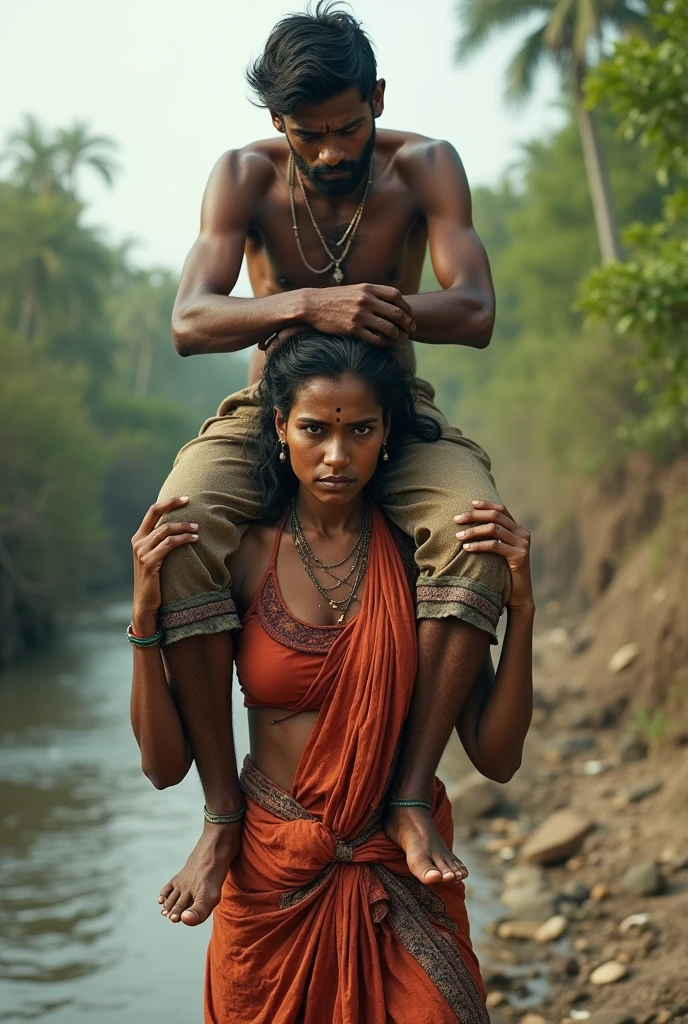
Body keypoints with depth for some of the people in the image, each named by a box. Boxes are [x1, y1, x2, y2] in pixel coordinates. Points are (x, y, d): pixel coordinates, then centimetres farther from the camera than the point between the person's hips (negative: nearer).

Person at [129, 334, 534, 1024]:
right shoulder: (243, 555, -7)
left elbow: (496, 757, -7)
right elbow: (165, 765, -8)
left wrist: (519, 608, -15)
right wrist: (146, 615, -19)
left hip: (403, 882, 0)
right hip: (271, 880, 0)